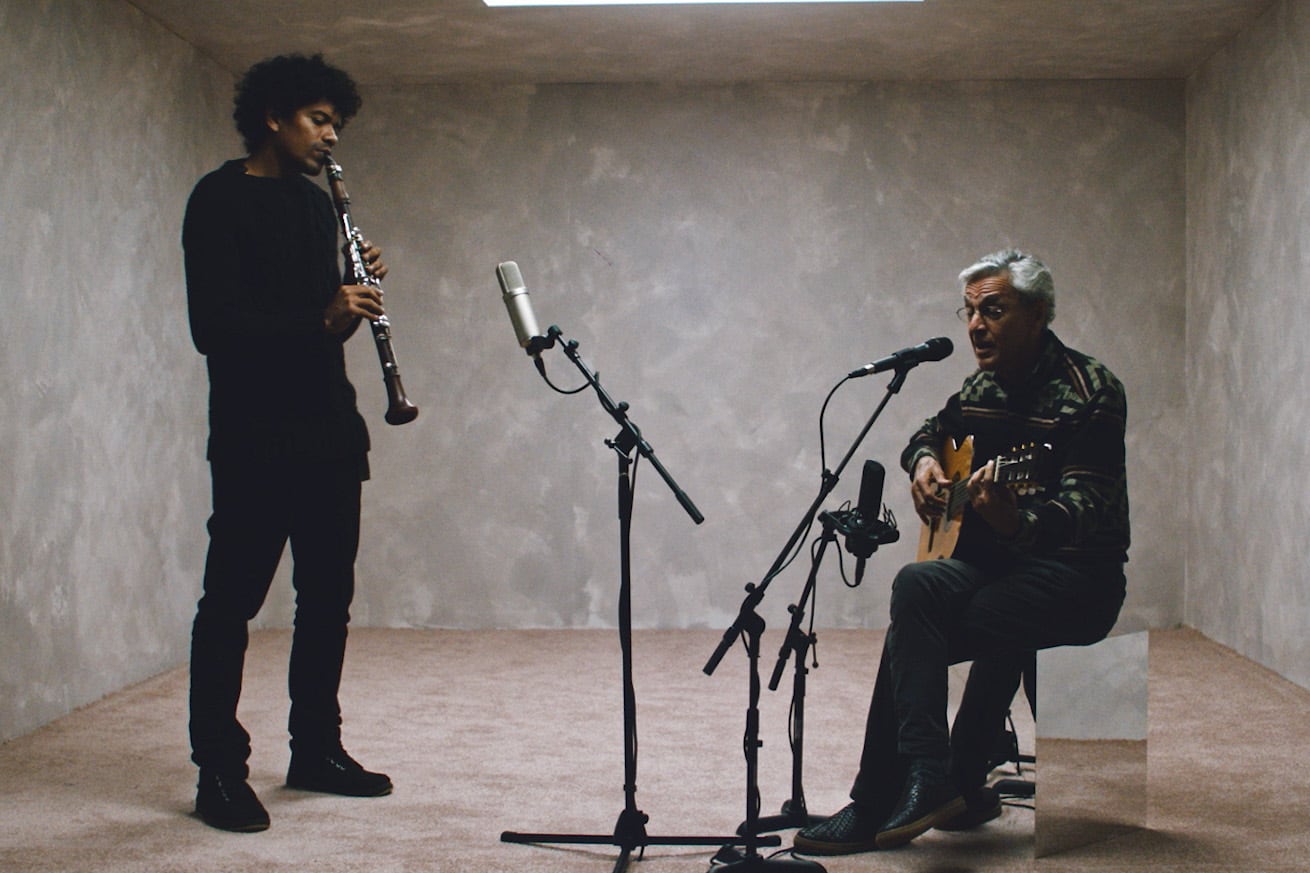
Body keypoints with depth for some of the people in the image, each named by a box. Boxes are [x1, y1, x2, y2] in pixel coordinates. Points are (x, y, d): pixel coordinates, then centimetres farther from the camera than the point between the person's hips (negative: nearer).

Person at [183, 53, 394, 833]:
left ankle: (316, 748, 23)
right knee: (232, 601, -2)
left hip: (328, 431, 8)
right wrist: (323, 316, -25)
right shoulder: (220, 200, -7)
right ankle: (220, 771, 6)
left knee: (328, 596, 11)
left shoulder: (316, 204, 16)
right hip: (256, 437, -8)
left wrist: (356, 295, -1)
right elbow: (213, 326, -17)